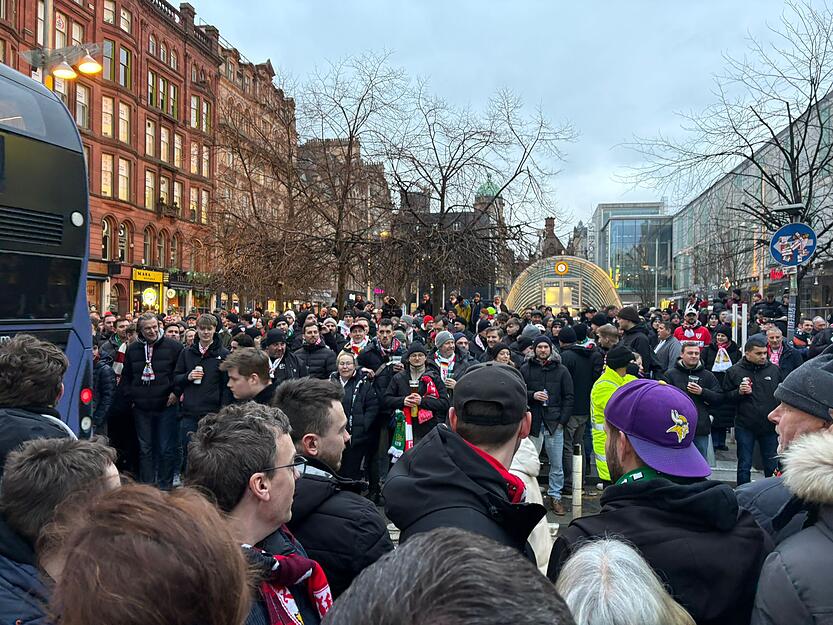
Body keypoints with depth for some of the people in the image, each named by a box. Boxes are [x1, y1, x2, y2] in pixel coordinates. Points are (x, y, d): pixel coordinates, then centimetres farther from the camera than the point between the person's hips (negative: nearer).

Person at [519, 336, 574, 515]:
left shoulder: (561, 370, 5)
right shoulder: (525, 369, 3)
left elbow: (569, 397, 5)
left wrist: (563, 420, -3)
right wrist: (532, 395, -14)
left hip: (554, 423, 1)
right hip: (533, 422, -1)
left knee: (557, 464, 6)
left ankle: (554, 497, 19)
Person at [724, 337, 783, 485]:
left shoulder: (774, 370, 2)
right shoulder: (734, 371, -4)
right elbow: (726, 396, -1)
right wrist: (739, 392, -20)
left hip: (770, 426, 2)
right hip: (745, 427, -2)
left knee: (772, 466, 14)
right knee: (744, 466, 8)